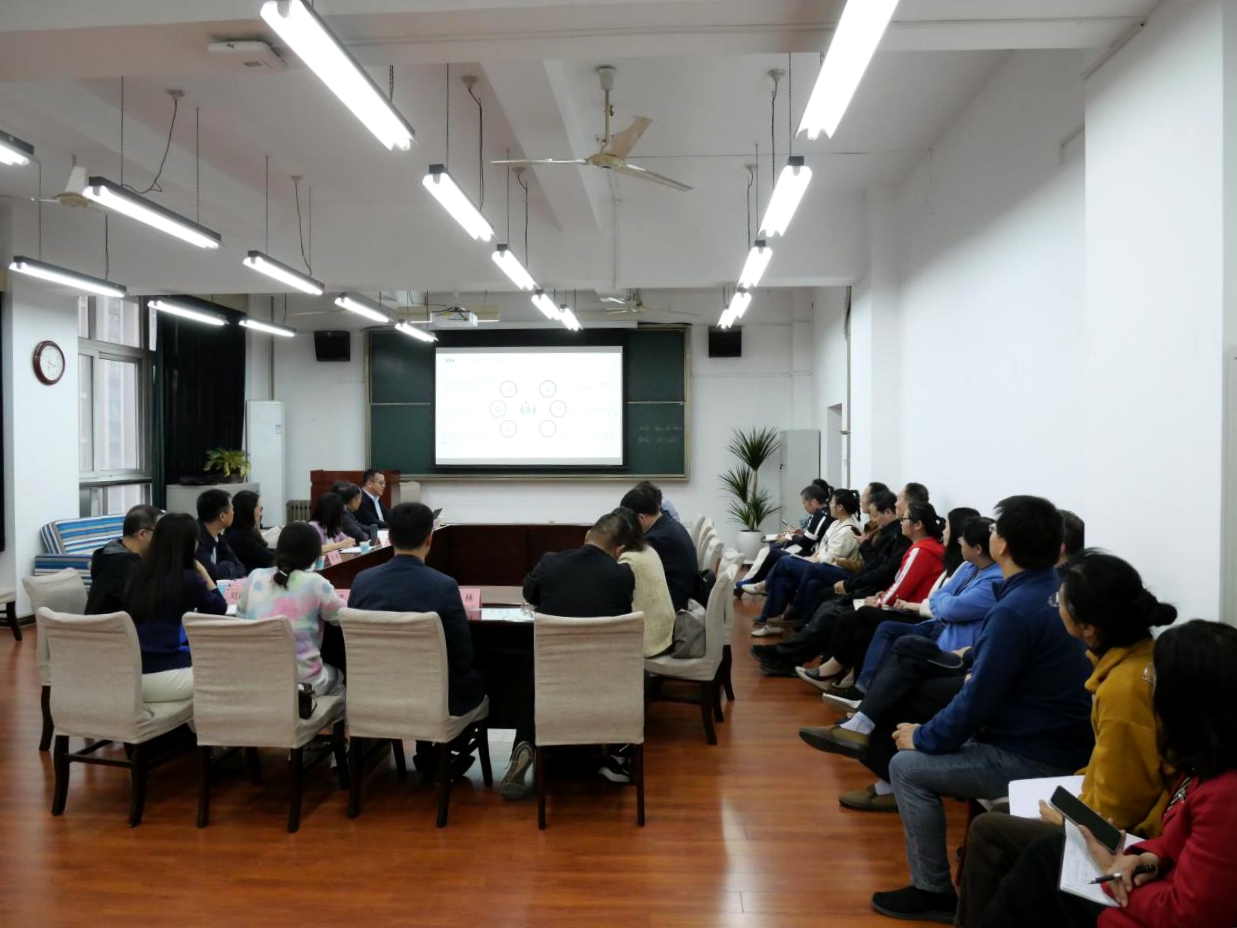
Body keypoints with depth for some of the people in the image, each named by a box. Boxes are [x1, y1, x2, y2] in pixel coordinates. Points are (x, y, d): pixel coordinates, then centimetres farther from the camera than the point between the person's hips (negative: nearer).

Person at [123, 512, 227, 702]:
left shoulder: (138, 574, 5)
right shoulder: (187, 579, -12)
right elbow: (219, 608, 5)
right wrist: (202, 572, 6)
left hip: (130, 676, 6)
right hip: (168, 679, -6)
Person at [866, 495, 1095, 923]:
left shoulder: (1015, 610, -24)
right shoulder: (1058, 592, 5)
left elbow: (978, 699, -22)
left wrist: (922, 737, -9)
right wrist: (981, 673, 13)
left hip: (1035, 760, -10)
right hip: (1059, 743, 10)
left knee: (906, 766, -5)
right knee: (930, 744, 21)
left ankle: (933, 891, 7)